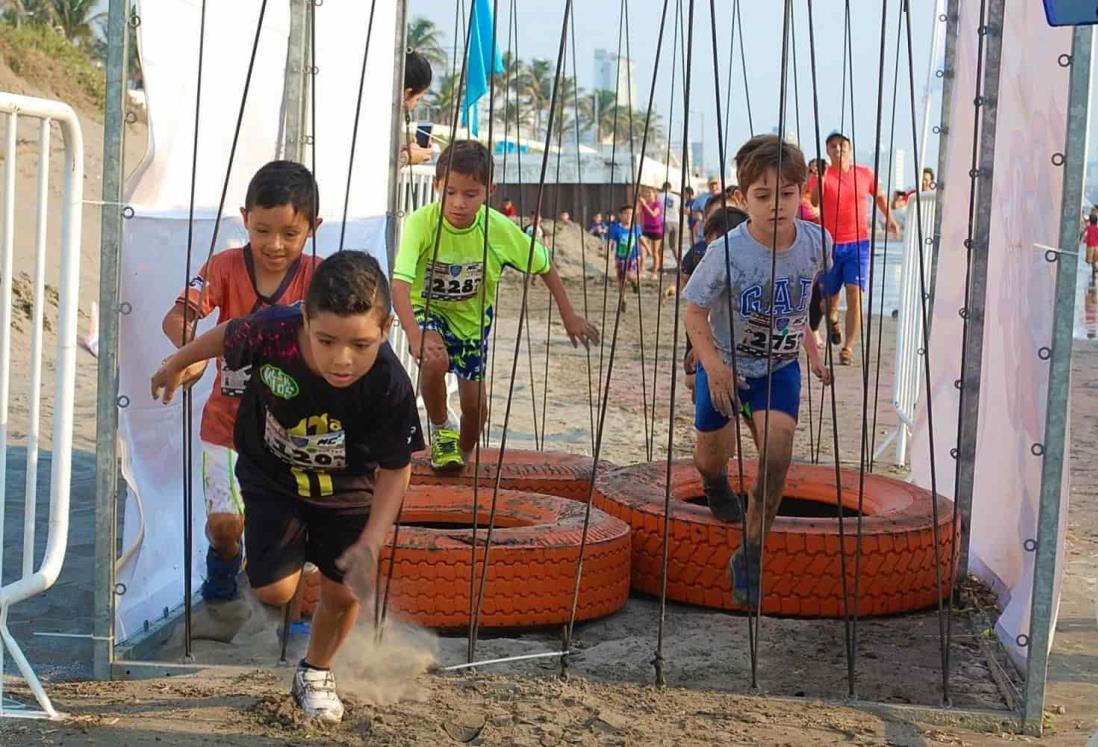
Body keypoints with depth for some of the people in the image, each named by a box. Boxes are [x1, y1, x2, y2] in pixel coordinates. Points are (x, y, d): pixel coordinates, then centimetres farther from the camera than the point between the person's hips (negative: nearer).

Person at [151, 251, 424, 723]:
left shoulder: (390, 386, -36)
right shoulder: (273, 332, -36)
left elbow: (395, 469, -20)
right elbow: (227, 335, -11)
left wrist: (370, 544, -27)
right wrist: (177, 365, 8)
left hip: (347, 489, 0)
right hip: (272, 475, 0)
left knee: (343, 592, 7)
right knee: (274, 590, -9)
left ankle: (315, 674, 39)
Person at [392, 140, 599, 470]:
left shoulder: (498, 227, -24)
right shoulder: (421, 223, -32)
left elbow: (544, 265, -8)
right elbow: (399, 283, -41)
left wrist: (569, 316, -5)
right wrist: (415, 336, -56)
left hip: (473, 316, 3)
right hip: (428, 308, -2)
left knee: (475, 402, 3)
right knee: (434, 360, -33)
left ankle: (462, 455, 36)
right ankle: (441, 429, -2)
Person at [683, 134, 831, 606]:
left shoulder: (815, 242, -15)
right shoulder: (728, 253, -27)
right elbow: (695, 312, -17)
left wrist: (811, 349, 13)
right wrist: (713, 364, -31)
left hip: (780, 367, 2)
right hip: (724, 365, -1)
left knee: (777, 452, -19)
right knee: (712, 457, 14)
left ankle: (750, 556, -4)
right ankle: (715, 484, 56)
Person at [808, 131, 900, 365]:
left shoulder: (865, 174, 4)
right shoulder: (822, 176, -4)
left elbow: (879, 196, 22)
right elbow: (814, 201, -22)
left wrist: (890, 219, 11)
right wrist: (820, 179, -37)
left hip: (858, 243, 0)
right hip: (830, 244, 0)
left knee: (854, 294, -13)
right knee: (829, 295, 13)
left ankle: (848, 348, -12)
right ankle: (832, 318, 50)